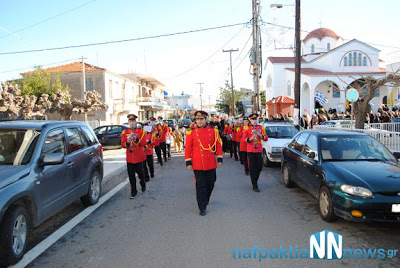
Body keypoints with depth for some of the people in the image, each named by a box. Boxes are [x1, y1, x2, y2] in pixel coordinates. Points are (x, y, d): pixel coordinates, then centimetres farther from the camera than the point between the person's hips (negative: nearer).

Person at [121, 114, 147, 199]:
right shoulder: (125, 132, 6)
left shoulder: (141, 131, 0)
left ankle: (143, 185, 35)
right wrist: (127, 142, -19)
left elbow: (143, 143, -9)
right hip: (130, 158, 2)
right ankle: (133, 192, 16)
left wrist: (136, 138, -24)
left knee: (141, 173, 5)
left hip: (140, 157, -2)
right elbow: (122, 144, 2)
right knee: (131, 176, 4)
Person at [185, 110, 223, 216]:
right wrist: (188, 162, -4)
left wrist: (219, 159, 3)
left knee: (210, 184, 15)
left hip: (211, 164, 3)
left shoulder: (213, 130, 2)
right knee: (200, 186, 1)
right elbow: (188, 148, -1)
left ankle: (205, 200, 41)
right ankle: (202, 207, 12)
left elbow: (218, 145, 6)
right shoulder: (191, 132, -3)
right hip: (198, 164, -2)